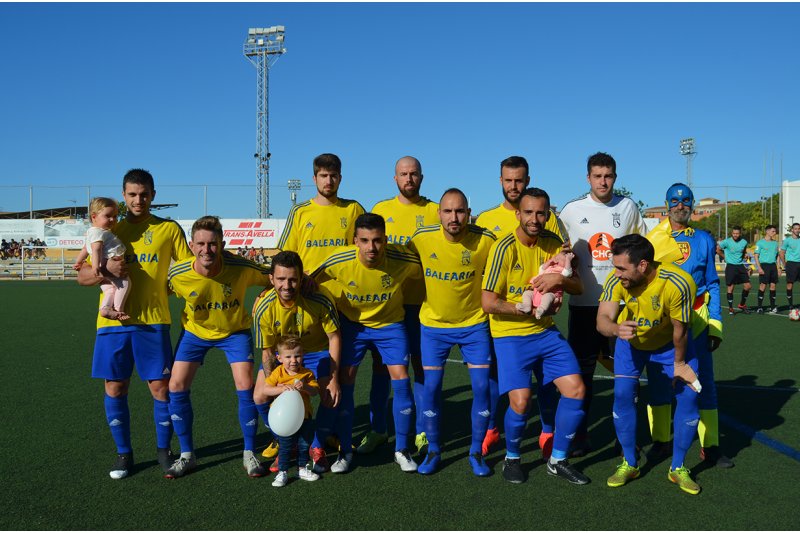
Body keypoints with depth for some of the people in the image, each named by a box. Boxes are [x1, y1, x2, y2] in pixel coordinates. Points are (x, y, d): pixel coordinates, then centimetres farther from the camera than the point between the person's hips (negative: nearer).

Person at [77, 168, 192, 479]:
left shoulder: (169, 229, 4)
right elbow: (82, 276, 8)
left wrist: (165, 286, -9)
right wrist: (104, 271, -13)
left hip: (153, 320, -2)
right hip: (113, 321, 2)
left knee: (161, 387, 0)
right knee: (115, 389, 6)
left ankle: (163, 450, 19)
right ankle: (124, 453, 22)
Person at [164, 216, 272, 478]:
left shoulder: (241, 268, -30)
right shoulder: (178, 274, -26)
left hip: (235, 331, -1)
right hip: (195, 331, 2)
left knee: (245, 387, -13)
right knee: (176, 386, -6)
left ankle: (249, 454, 8)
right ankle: (187, 455, 14)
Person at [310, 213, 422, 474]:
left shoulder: (403, 260, -28)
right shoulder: (340, 261, -27)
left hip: (390, 323, 0)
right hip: (352, 322, 1)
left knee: (401, 379, -8)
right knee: (345, 381, -2)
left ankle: (401, 450, 10)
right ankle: (345, 450, 15)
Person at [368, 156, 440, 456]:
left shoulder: (434, 211, 2)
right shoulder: (380, 209, 8)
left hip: (422, 301, -2)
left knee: (422, 365, 5)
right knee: (381, 364, 8)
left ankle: (422, 432, 17)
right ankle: (377, 429, 20)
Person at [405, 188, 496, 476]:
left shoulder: (485, 240, -16)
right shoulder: (422, 238, -13)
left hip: (474, 324, 0)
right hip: (433, 324, 1)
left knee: (481, 387, -2)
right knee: (431, 388, 1)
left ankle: (476, 452, 17)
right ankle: (433, 451, 20)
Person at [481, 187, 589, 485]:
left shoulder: (552, 243, 2)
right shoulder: (505, 248, -15)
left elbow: (578, 287, 3)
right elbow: (488, 303, -17)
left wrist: (560, 279, -18)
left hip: (546, 332, 6)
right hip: (511, 336, -5)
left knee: (576, 390, -1)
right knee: (520, 402, -14)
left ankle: (558, 460, 19)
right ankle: (511, 458, 17)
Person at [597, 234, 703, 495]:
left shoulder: (678, 283, -37)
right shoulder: (617, 280, -30)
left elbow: (680, 330, -22)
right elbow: (602, 319, -36)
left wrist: (679, 363, -8)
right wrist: (617, 328, -59)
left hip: (669, 342, -1)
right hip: (631, 339, 1)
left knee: (688, 395, -7)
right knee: (623, 394, -12)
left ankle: (678, 468, 13)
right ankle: (629, 464, 9)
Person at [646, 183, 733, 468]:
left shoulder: (704, 239, 8)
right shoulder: (653, 238, 4)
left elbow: (712, 284, 8)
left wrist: (715, 324, 1)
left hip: (696, 317, 1)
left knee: (704, 382, -1)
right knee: (659, 381, 5)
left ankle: (710, 447, 8)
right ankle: (661, 441, 18)